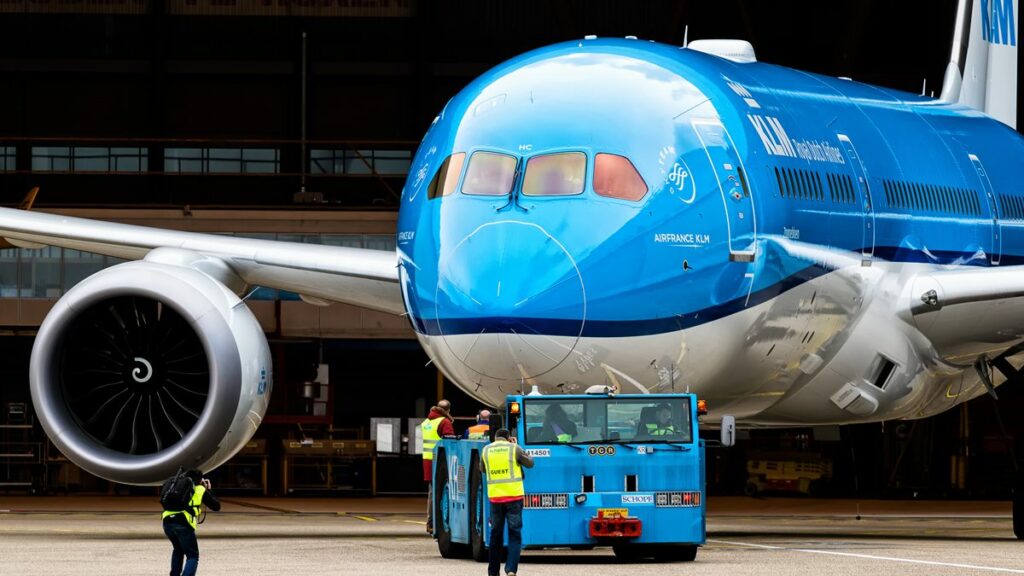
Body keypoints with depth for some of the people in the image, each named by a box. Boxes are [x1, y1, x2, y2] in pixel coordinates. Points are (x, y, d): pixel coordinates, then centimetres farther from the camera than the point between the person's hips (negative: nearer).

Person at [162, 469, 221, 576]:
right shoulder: (200, 490, 14)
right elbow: (216, 506, 21)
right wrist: (209, 490, 36)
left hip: (167, 520, 5)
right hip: (183, 523, -5)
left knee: (178, 549, 33)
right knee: (192, 556, 3)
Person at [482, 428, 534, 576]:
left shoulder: (486, 450, 6)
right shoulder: (514, 448, -2)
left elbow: (483, 470, 20)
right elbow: (530, 463, 11)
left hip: (495, 497, 3)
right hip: (514, 495, -3)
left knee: (496, 534, 12)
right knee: (515, 533, 0)